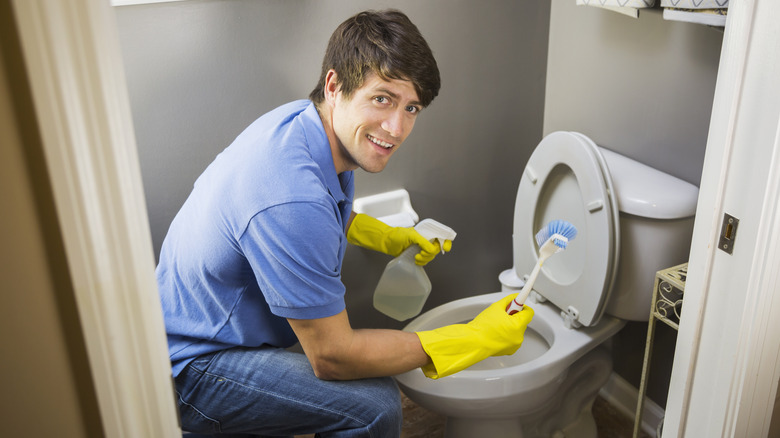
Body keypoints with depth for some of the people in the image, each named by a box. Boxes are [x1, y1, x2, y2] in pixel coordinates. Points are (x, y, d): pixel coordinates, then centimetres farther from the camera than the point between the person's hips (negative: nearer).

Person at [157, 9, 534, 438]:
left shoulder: (307, 118, -7)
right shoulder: (291, 200, -36)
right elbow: (332, 356, -27)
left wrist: (391, 238, 9)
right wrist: (475, 339, -22)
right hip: (190, 366, -9)